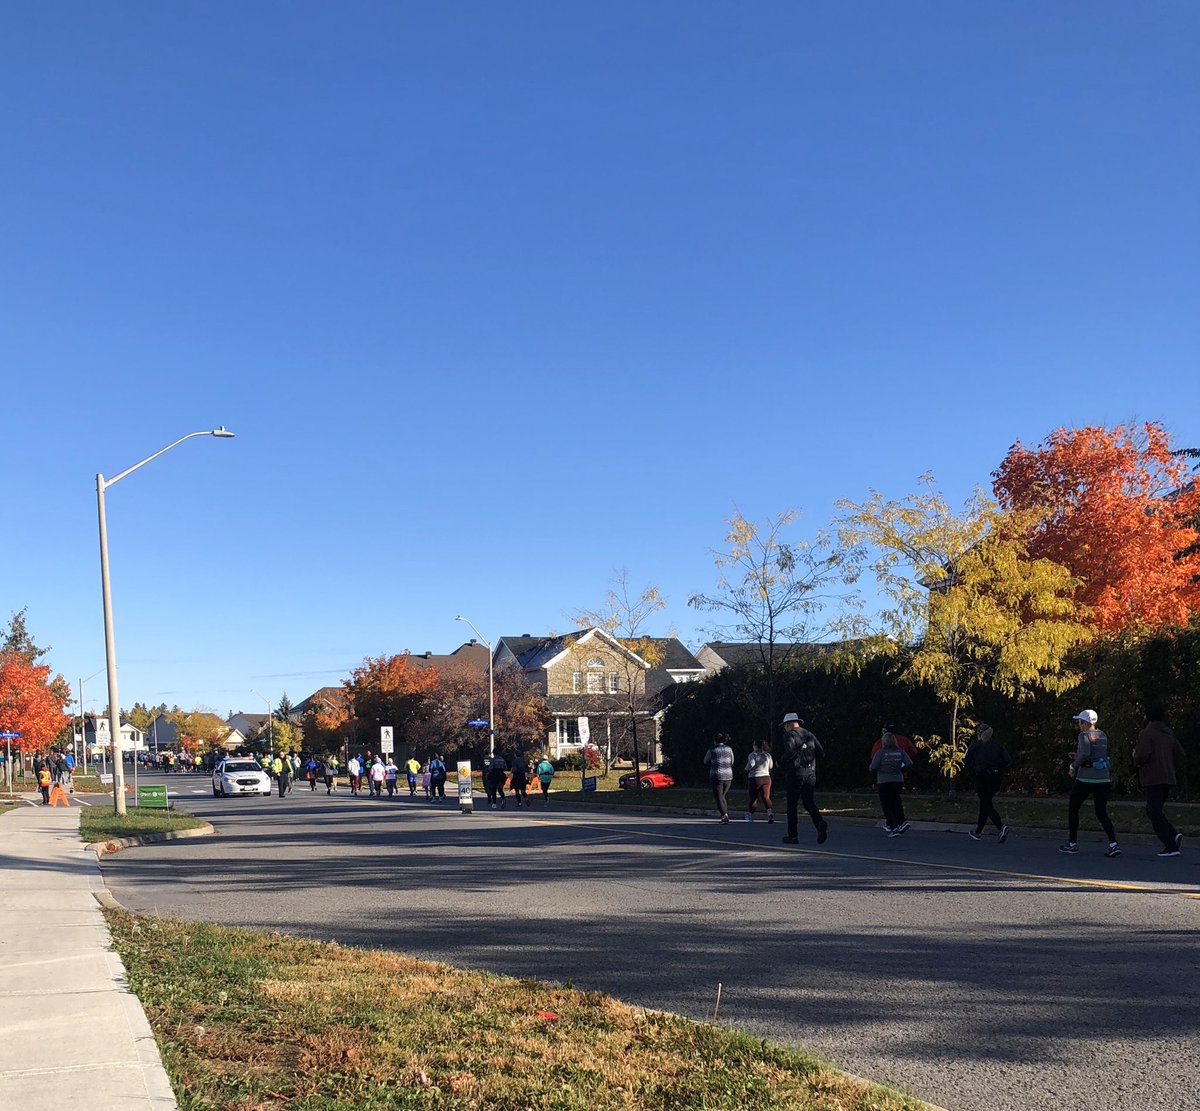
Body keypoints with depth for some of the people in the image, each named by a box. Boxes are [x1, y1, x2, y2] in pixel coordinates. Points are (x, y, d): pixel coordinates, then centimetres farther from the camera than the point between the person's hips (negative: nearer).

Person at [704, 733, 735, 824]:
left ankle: (724, 815, -22)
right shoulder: (729, 749, 6)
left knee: (719, 798, -2)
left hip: (716, 776, -4)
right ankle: (726, 817, 12)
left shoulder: (712, 750, -4)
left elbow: (706, 762, 10)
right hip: (728, 776, 4)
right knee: (722, 797, 19)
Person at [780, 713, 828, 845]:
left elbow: (790, 751, -22)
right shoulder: (809, 735, 14)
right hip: (810, 773, 5)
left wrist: (782, 759, -5)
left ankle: (793, 836, 6)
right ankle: (820, 823, -21)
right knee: (809, 803, 6)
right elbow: (821, 752, 11)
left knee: (792, 805, 4)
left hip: (795, 773, -5)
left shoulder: (790, 735, -5)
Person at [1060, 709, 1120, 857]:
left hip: (1085, 778, -6)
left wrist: (1074, 766, -12)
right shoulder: (1102, 735, 11)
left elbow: (1085, 753, -26)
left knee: (1073, 809, 12)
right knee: (1102, 813, 9)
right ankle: (1113, 844, -8)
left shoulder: (1084, 735, -10)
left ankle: (1072, 843, 16)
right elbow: (1104, 755, 17)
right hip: (1103, 779, 6)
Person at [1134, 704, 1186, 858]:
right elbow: (1180, 754, 16)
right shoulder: (1169, 733, 14)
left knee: (1155, 813, -3)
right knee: (1152, 811, 19)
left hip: (1153, 780, -8)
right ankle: (1174, 835, 3)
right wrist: (1176, 775, 21)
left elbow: (1142, 755, -21)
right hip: (1168, 779, 8)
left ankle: (1171, 847, -8)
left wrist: (1136, 759, 2)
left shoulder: (1146, 733, -10)